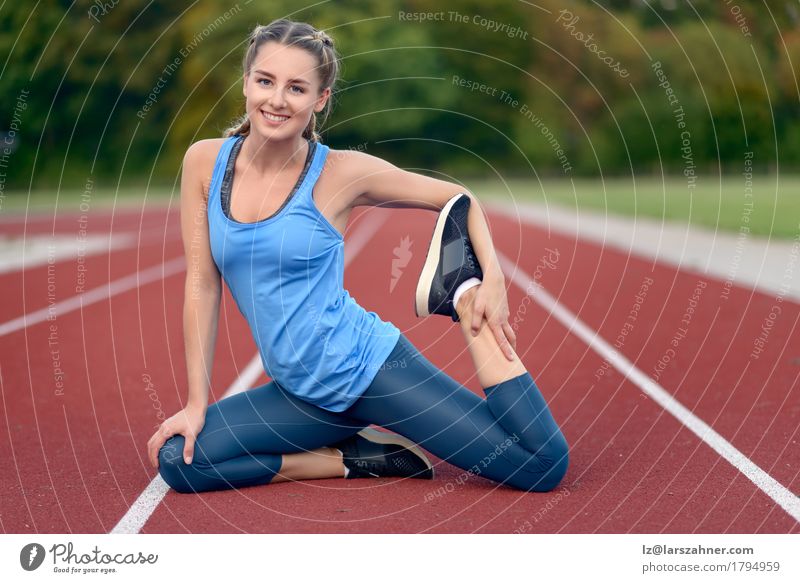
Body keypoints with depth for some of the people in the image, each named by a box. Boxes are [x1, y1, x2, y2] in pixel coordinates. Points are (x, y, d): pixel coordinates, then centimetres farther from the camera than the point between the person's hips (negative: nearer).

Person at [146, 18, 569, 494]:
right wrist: (197, 404, 0)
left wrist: (492, 277, -15)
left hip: (368, 364, -4)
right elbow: (202, 285, 1)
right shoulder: (205, 162, -1)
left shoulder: (341, 173, -10)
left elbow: (459, 198, 1)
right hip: (301, 394, 5)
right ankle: (359, 458, 1)